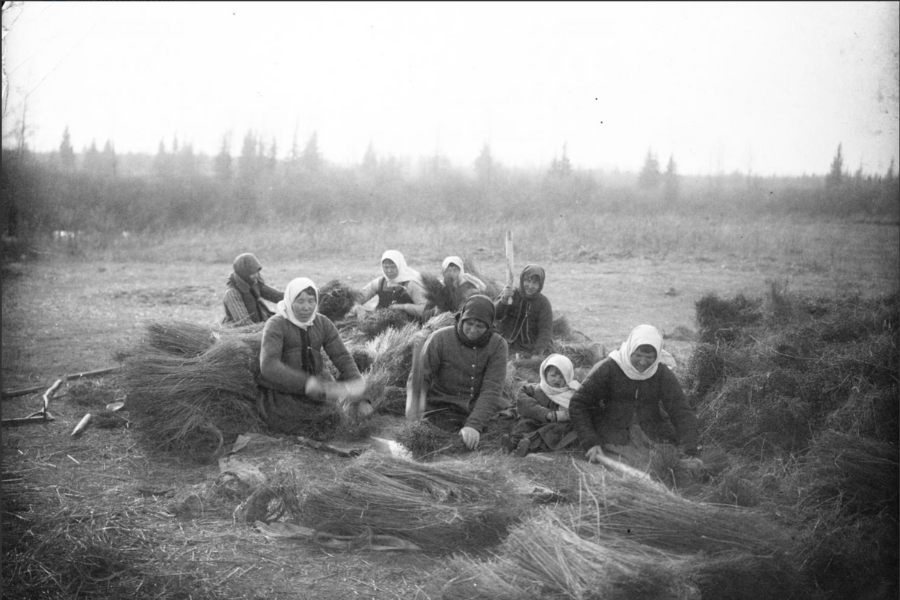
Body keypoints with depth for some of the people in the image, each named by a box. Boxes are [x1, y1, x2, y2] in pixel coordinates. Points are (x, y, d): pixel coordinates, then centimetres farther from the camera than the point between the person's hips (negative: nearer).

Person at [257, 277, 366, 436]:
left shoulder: (323, 323, 6)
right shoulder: (276, 325, -12)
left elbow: (342, 357, 3)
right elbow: (269, 365, -26)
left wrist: (355, 381, -20)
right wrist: (308, 384, -38)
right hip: (282, 392, -5)